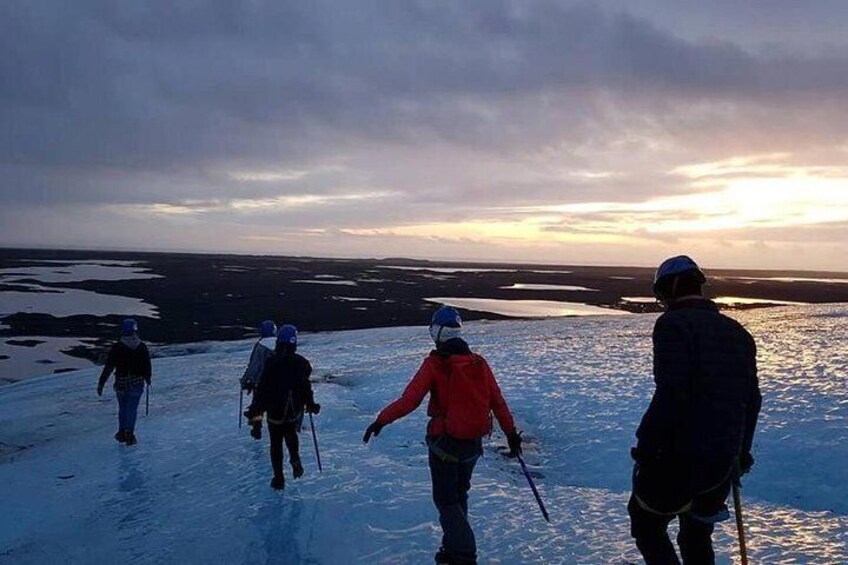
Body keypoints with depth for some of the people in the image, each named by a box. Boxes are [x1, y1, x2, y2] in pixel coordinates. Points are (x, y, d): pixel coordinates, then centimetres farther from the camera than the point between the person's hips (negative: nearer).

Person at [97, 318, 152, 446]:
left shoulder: (117, 347, -11)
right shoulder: (142, 347, -7)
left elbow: (108, 367, -12)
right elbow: (147, 365, 2)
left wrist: (101, 383, -7)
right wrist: (147, 378, 19)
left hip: (121, 383, 0)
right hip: (137, 383, 0)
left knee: (123, 408, 17)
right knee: (132, 409, 8)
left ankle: (122, 433, 23)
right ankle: (129, 435, 7)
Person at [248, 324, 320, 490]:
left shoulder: (271, 362, -14)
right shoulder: (301, 363, -11)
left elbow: (262, 388, -8)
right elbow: (305, 386, -4)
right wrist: (310, 404, 6)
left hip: (275, 410, -1)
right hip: (295, 410, 1)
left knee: (276, 444, 11)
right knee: (291, 434, 27)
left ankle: (279, 478, 14)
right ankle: (294, 458, 10)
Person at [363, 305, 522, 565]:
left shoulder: (435, 364, -15)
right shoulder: (479, 362, -2)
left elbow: (410, 400, -21)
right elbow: (498, 401, 2)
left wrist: (381, 420, -14)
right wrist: (511, 433, 11)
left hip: (444, 442, -5)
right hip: (473, 443, 5)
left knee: (446, 500, 7)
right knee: (459, 495, 22)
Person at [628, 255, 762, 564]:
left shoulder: (673, 324, -12)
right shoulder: (738, 332, 11)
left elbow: (670, 394, -21)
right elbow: (752, 400, 14)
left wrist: (645, 446, -14)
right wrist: (740, 454, 23)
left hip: (678, 457, -7)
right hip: (723, 462, 7)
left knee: (646, 525, 11)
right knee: (697, 536, 23)